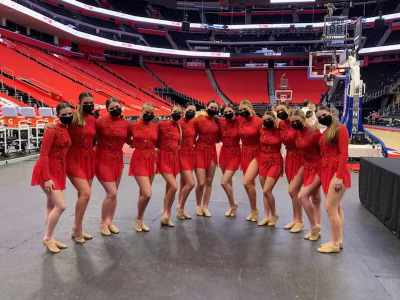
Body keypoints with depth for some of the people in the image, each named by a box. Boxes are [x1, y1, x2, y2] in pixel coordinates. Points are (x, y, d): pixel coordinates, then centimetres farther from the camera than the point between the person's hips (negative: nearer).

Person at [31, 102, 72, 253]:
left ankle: (51, 239, 25)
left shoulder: (68, 130, 7)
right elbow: (43, 155, -18)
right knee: (61, 205, -12)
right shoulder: (52, 130, -15)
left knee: (51, 205, 15)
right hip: (47, 171, -8)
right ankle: (47, 238, 6)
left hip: (59, 171, 8)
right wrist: (47, 178, -23)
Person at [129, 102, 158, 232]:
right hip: (139, 160, -4)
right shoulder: (133, 125, -3)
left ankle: (140, 220, 28)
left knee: (143, 193, 12)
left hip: (152, 160, 4)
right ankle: (138, 219, 11)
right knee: (147, 194, -14)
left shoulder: (155, 127, 6)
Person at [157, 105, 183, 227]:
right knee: (174, 186, -17)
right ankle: (167, 214, 1)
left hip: (174, 158, 6)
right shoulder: (162, 124, -7)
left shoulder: (179, 127, 10)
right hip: (164, 158, -6)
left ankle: (165, 216, 21)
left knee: (169, 188, 11)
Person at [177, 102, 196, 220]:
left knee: (183, 183, 13)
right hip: (182, 154, -7)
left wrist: (193, 145, 10)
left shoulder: (193, 123, 10)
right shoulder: (180, 122, -13)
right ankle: (180, 207, 7)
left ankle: (180, 210, 23)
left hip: (190, 154, 7)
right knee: (191, 183, -13)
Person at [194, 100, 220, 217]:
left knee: (209, 182, 7)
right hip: (200, 152, -4)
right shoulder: (198, 120, -7)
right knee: (201, 183, -6)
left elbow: (218, 139, 12)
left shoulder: (217, 121, 6)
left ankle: (205, 207, 21)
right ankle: (198, 206, 19)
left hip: (212, 152, 4)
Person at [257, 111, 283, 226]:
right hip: (263, 161, 5)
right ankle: (267, 217, 20)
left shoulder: (279, 131, -8)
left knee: (267, 190, -11)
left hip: (275, 162, -5)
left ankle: (274, 215, 11)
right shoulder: (261, 131, 4)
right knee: (265, 191, 9)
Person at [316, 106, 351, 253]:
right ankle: (338, 240, 20)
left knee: (330, 207, -7)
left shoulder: (340, 128, -8)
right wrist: (322, 173, 4)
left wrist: (339, 176, -20)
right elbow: (323, 153, 12)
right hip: (326, 172, 8)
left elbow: (344, 153, -15)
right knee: (337, 207, 12)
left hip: (337, 172, -8)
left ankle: (335, 244, 3)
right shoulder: (325, 132, 15)